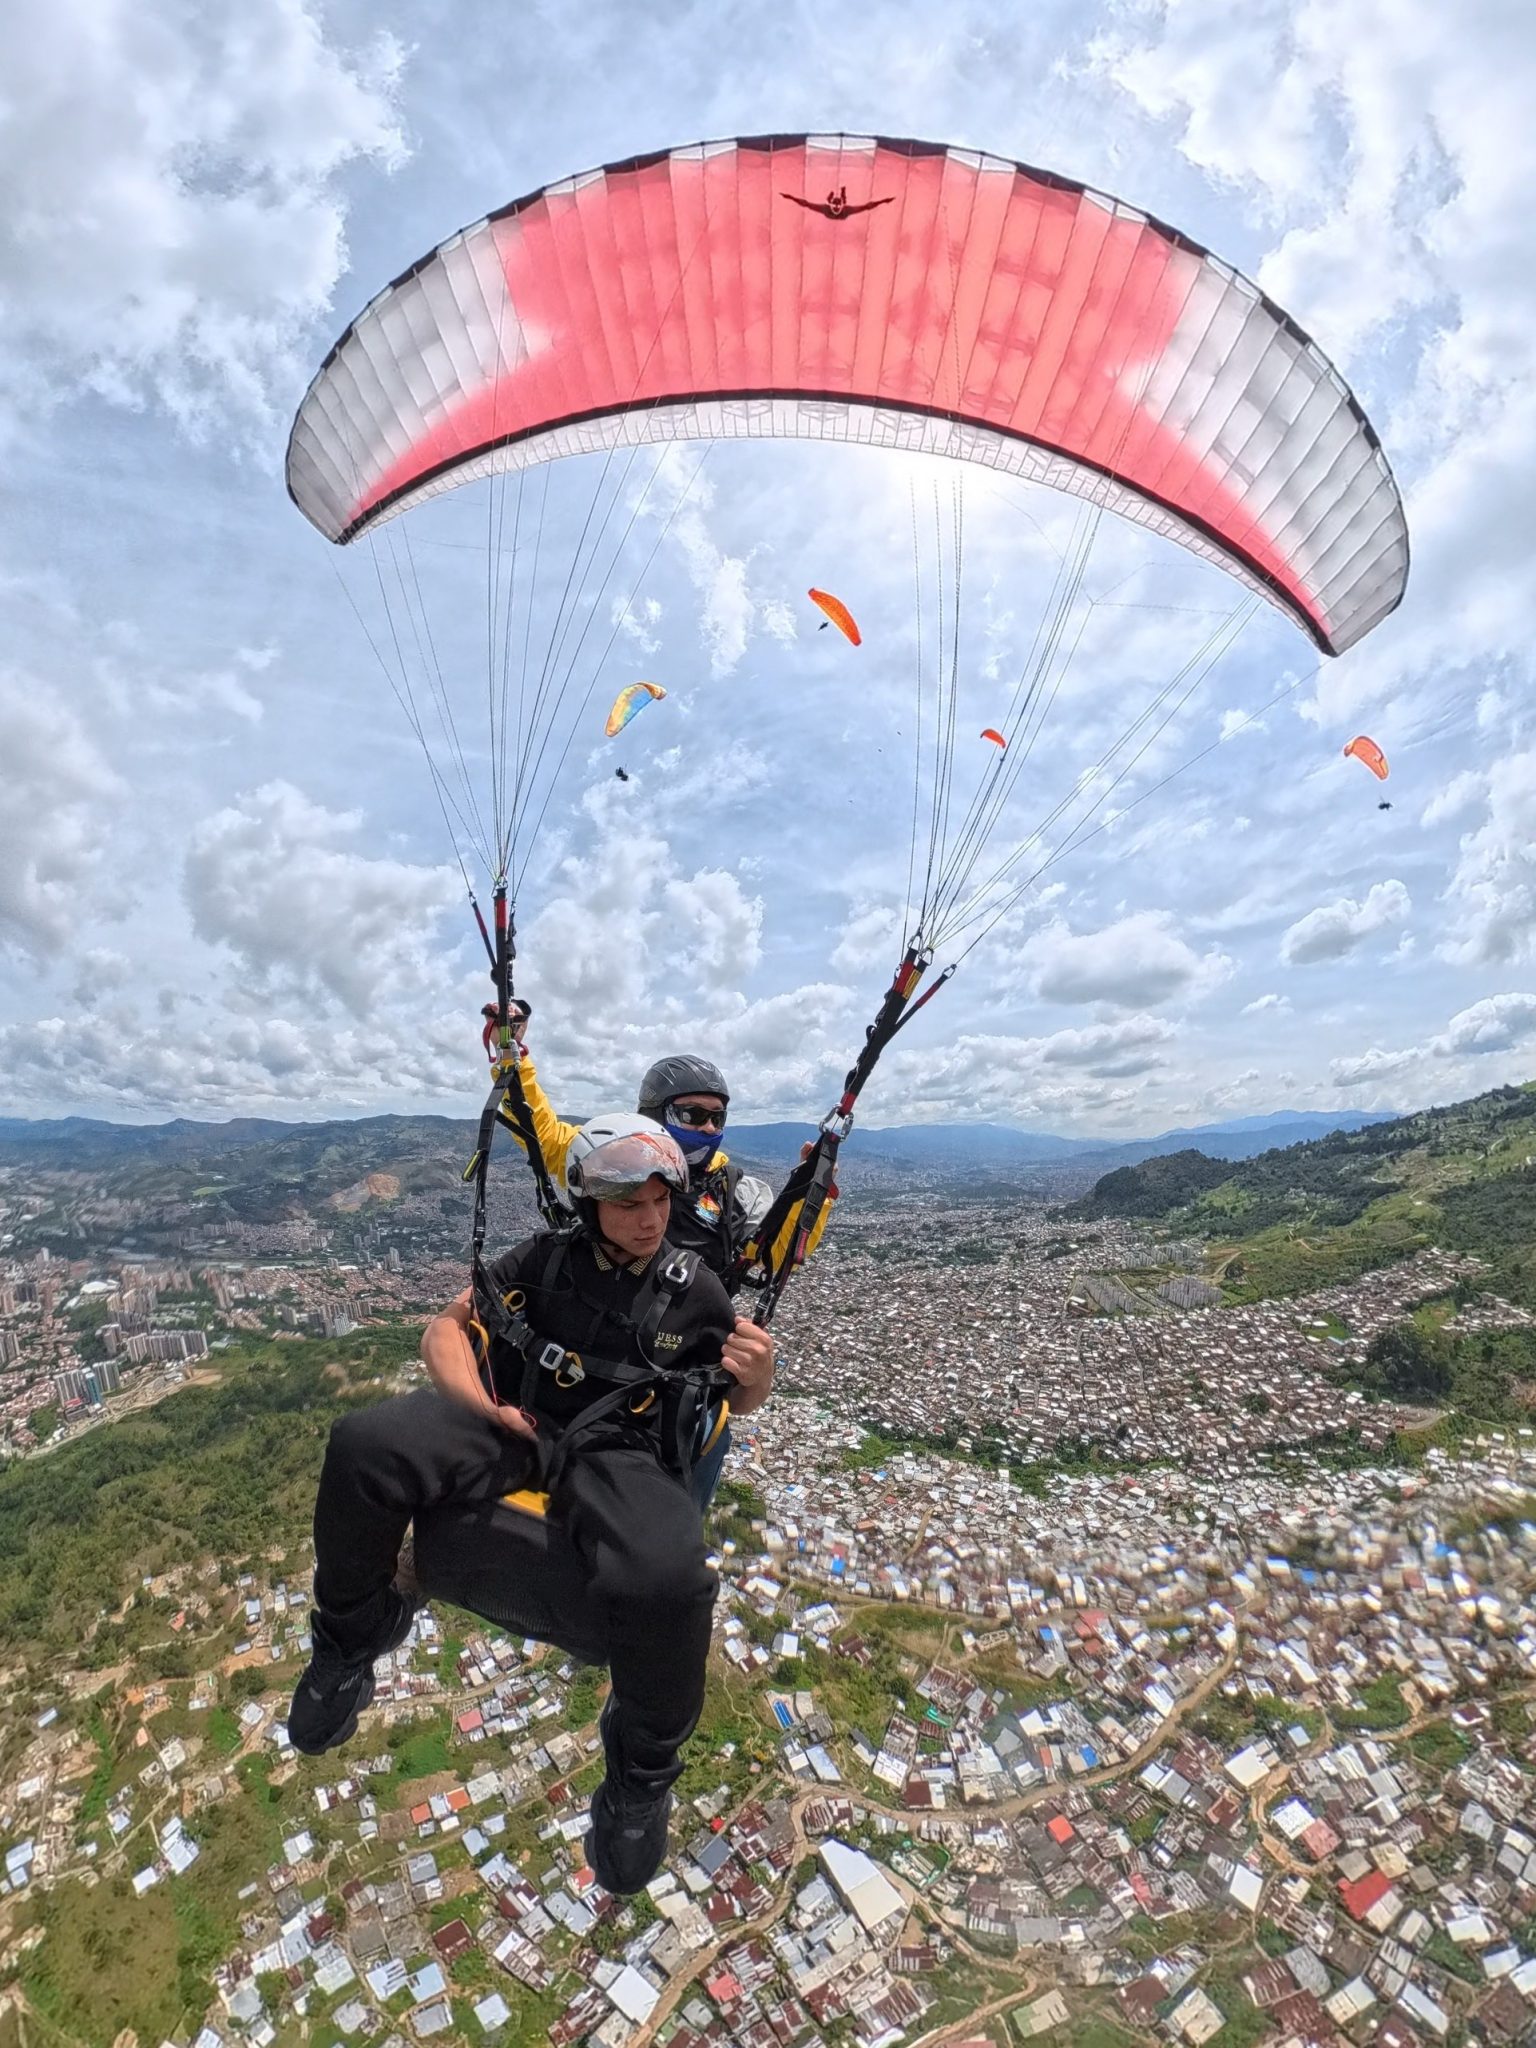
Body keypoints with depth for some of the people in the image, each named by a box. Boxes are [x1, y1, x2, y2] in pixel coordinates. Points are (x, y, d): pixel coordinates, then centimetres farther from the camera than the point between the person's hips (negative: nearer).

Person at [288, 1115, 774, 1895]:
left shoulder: (694, 1289, 5)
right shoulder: (543, 1259, 6)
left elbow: (740, 1400, 15)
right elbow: (446, 1325, 10)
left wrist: (756, 1380, -11)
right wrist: (481, 1404, -7)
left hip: (618, 1454, -1)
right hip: (515, 1423, 2)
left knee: (668, 1581, -34)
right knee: (364, 1444, -25)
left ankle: (641, 1770, 2)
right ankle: (354, 1637, 6)